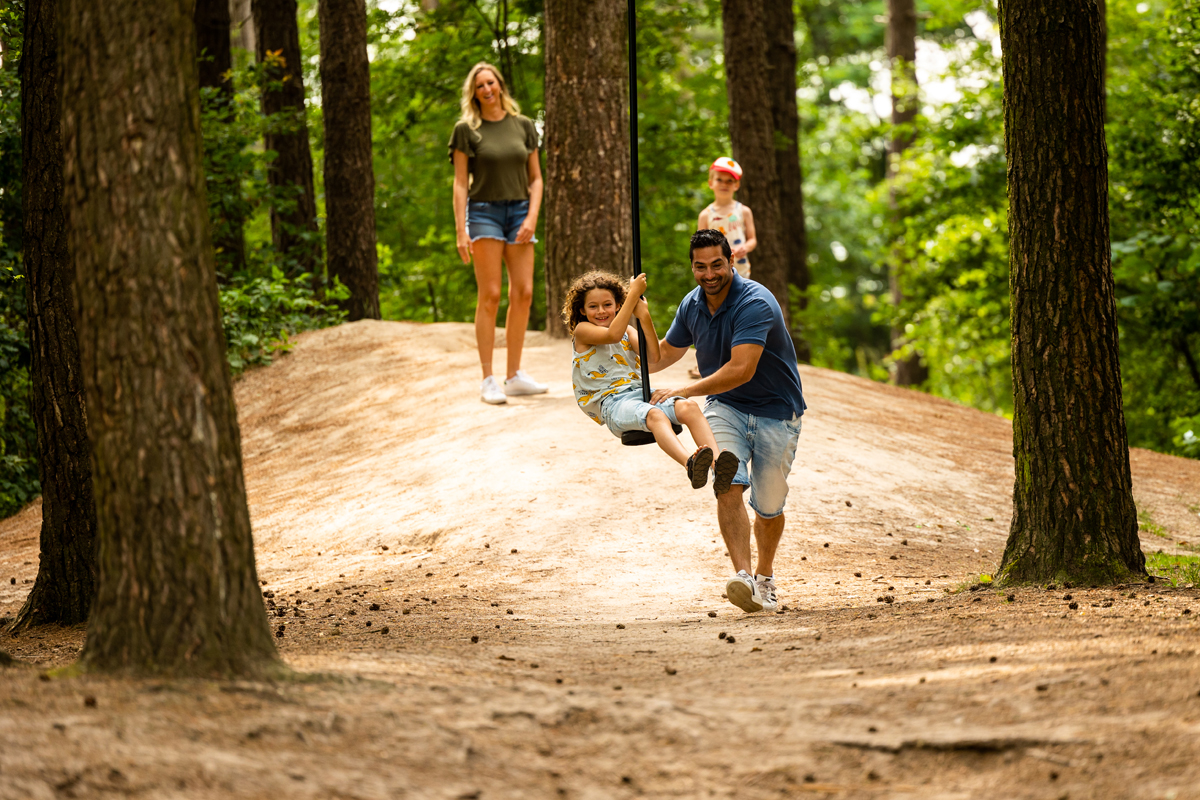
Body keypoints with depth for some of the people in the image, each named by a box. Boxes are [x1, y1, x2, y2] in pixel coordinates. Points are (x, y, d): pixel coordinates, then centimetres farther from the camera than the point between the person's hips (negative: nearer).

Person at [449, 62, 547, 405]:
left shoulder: (523, 126, 9)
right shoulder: (466, 130, 0)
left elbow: (536, 178, 10)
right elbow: (461, 183, -2)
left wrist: (532, 218, -4)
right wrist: (460, 231, -9)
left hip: (519, 212, 4)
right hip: (484, 212, -3)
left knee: (523, 293, -3)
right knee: (490, 295, -9)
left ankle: (515, 375, 5)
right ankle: (488, 380, -8)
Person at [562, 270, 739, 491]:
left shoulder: (627, 330, 24)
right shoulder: (582, 331, 7)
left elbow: (653, 357, 8)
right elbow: (612, 335, -14)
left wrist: (645, 317, -3)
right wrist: (633, 293, -10)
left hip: (640, 392, 6)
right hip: (612, 402, -6)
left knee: (689, 408, -26)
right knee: (655, 415, -39)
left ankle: (718, 466, -50)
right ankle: (691, 464, -68)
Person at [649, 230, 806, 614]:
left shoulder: (755, 304, -24)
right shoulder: (692, 305, -1)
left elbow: (741, 370, -33)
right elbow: (664, 354, 18)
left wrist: (683, 392, -35)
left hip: (775, 411, -4)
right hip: (724, 408, 4)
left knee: (768, 506, 3)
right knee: (729, 486, -21)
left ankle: (765, 576, 30)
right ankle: (742, 575, -31)